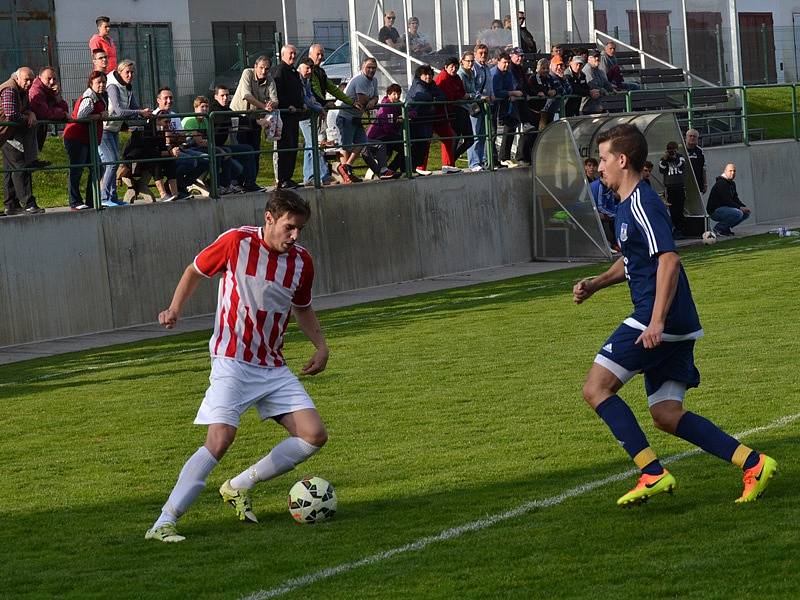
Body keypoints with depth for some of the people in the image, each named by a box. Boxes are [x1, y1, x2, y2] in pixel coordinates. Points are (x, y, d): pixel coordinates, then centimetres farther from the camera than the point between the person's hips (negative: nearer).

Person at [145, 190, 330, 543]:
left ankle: (239, 487, 10)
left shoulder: (301, 262, 2)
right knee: (219, 440, -22)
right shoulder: (236, 242, -11)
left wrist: (320, 345, 8)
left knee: (314, 436, -6)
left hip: (273, 367, 6)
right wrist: (174, 309, -9)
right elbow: (195, 271, 6)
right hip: (232, 362, -5)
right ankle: (163, 524, -17)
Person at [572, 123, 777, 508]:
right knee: (666, 415, 8)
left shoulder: (641, 202, -12)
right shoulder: (627, 205, 20)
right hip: (675, 324, 10)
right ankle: (753, 464, 4)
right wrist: (594, 284, 20)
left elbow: (668, 259, -23)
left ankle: (653, 474, -11)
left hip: (657, 321, -10)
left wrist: (657, 320, -29)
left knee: (596, 388, -8)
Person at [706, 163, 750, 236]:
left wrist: (744, 207, -2)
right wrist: (740, 208, -20)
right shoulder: (721, 183, -18)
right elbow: (726, 201, -23)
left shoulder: (732, 184, 14)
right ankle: (718, 228, -13)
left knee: (746, 212, 7)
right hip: (714, 211, -10)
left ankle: (726, 228, 9)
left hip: (724, 208, 10)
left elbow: (735, 199, 16)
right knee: (738, 213, -29)